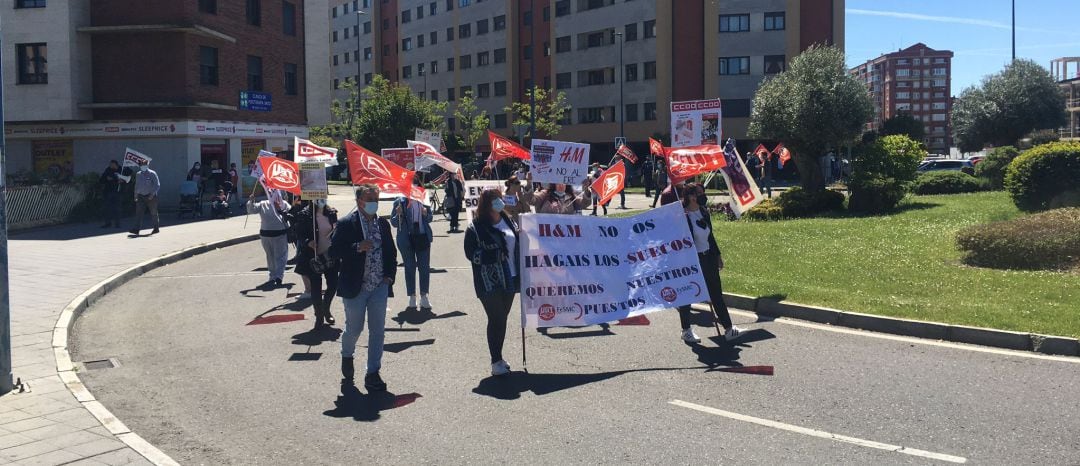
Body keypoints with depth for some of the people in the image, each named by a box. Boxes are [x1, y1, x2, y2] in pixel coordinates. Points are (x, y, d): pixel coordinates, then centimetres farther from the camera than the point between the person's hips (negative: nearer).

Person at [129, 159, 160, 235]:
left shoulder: (152, 174, -6)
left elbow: (157, 185, -8)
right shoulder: (138, 174, 10)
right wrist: (136, 196, 16)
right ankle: (136, 229, -11)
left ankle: (156, 228, 20)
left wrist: (152, 194, -17)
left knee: (153, 213, 6)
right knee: (138, 213, -7)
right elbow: (137, 186, 19)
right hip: (141, 197, 4)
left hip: (150, 197, -4)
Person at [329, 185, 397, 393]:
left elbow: (391, 251, 15)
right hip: (355, 287, -4)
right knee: (354, 328, 8)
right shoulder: (346, 224, -7)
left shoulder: (383, 224, 8)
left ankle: (373, 374, 13)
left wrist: (389, 275, 3)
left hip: (379, 286, 4)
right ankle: (347, 357, 40)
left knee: (377, 331, 4)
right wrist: (357, 248, -22)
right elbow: (333, 251, -11)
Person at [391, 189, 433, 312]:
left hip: (423, 237, 1)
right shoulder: (399, 202, -3)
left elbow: (429, 219, 10)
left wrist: (425, 213, -11)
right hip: (406, 239, -1)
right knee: (410, 268, 8)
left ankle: (424, 297, 13)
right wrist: (398, 215, -19)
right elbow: (394, 223, 0)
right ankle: (412, 298, 18)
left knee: (425, 267, 2)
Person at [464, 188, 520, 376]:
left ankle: (498, 357, 26)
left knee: (502, 318, 14)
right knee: (496, 319, -5)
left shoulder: (508, 222, 9)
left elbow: (517, 245, 18)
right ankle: (496, 361, 5)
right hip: (489, 282, -6)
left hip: (509, 280, 6)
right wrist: (495, 255, -22)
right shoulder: (476, 228, -9)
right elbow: (471, 253, -11)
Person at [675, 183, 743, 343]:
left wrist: (717, 255, 17)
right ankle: (686, 331, 22)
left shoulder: (704, 212, 6)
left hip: (708, 258, 8)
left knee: (716, 294, 9)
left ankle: (728, 329, 14)